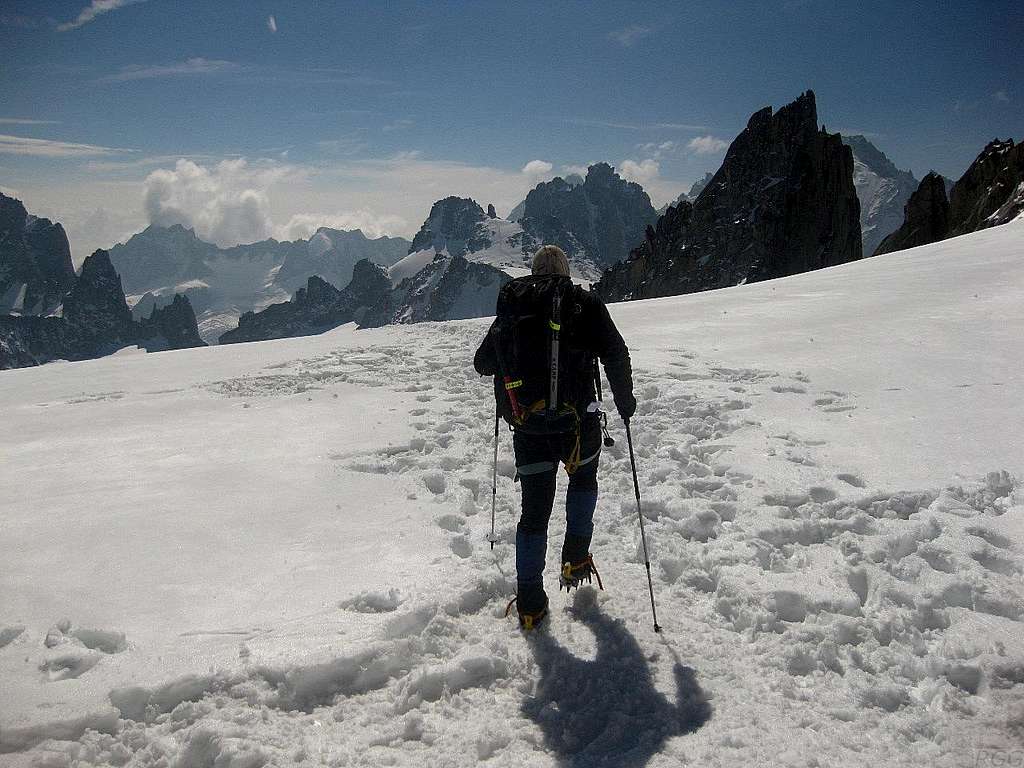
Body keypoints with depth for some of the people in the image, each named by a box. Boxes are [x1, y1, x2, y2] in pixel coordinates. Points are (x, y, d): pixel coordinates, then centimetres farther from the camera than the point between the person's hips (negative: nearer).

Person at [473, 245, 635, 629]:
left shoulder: (510, 305, 10)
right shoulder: (584, 303, 1)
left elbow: (482, 363, 15)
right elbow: (616, 354, -7)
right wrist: (624, 400, 8)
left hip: (526, 425, 2)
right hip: (576, 421, -2)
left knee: (534, 509, 11)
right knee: (584, 478, 29)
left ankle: (529, 601, 11)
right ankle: (575, 559, 22)